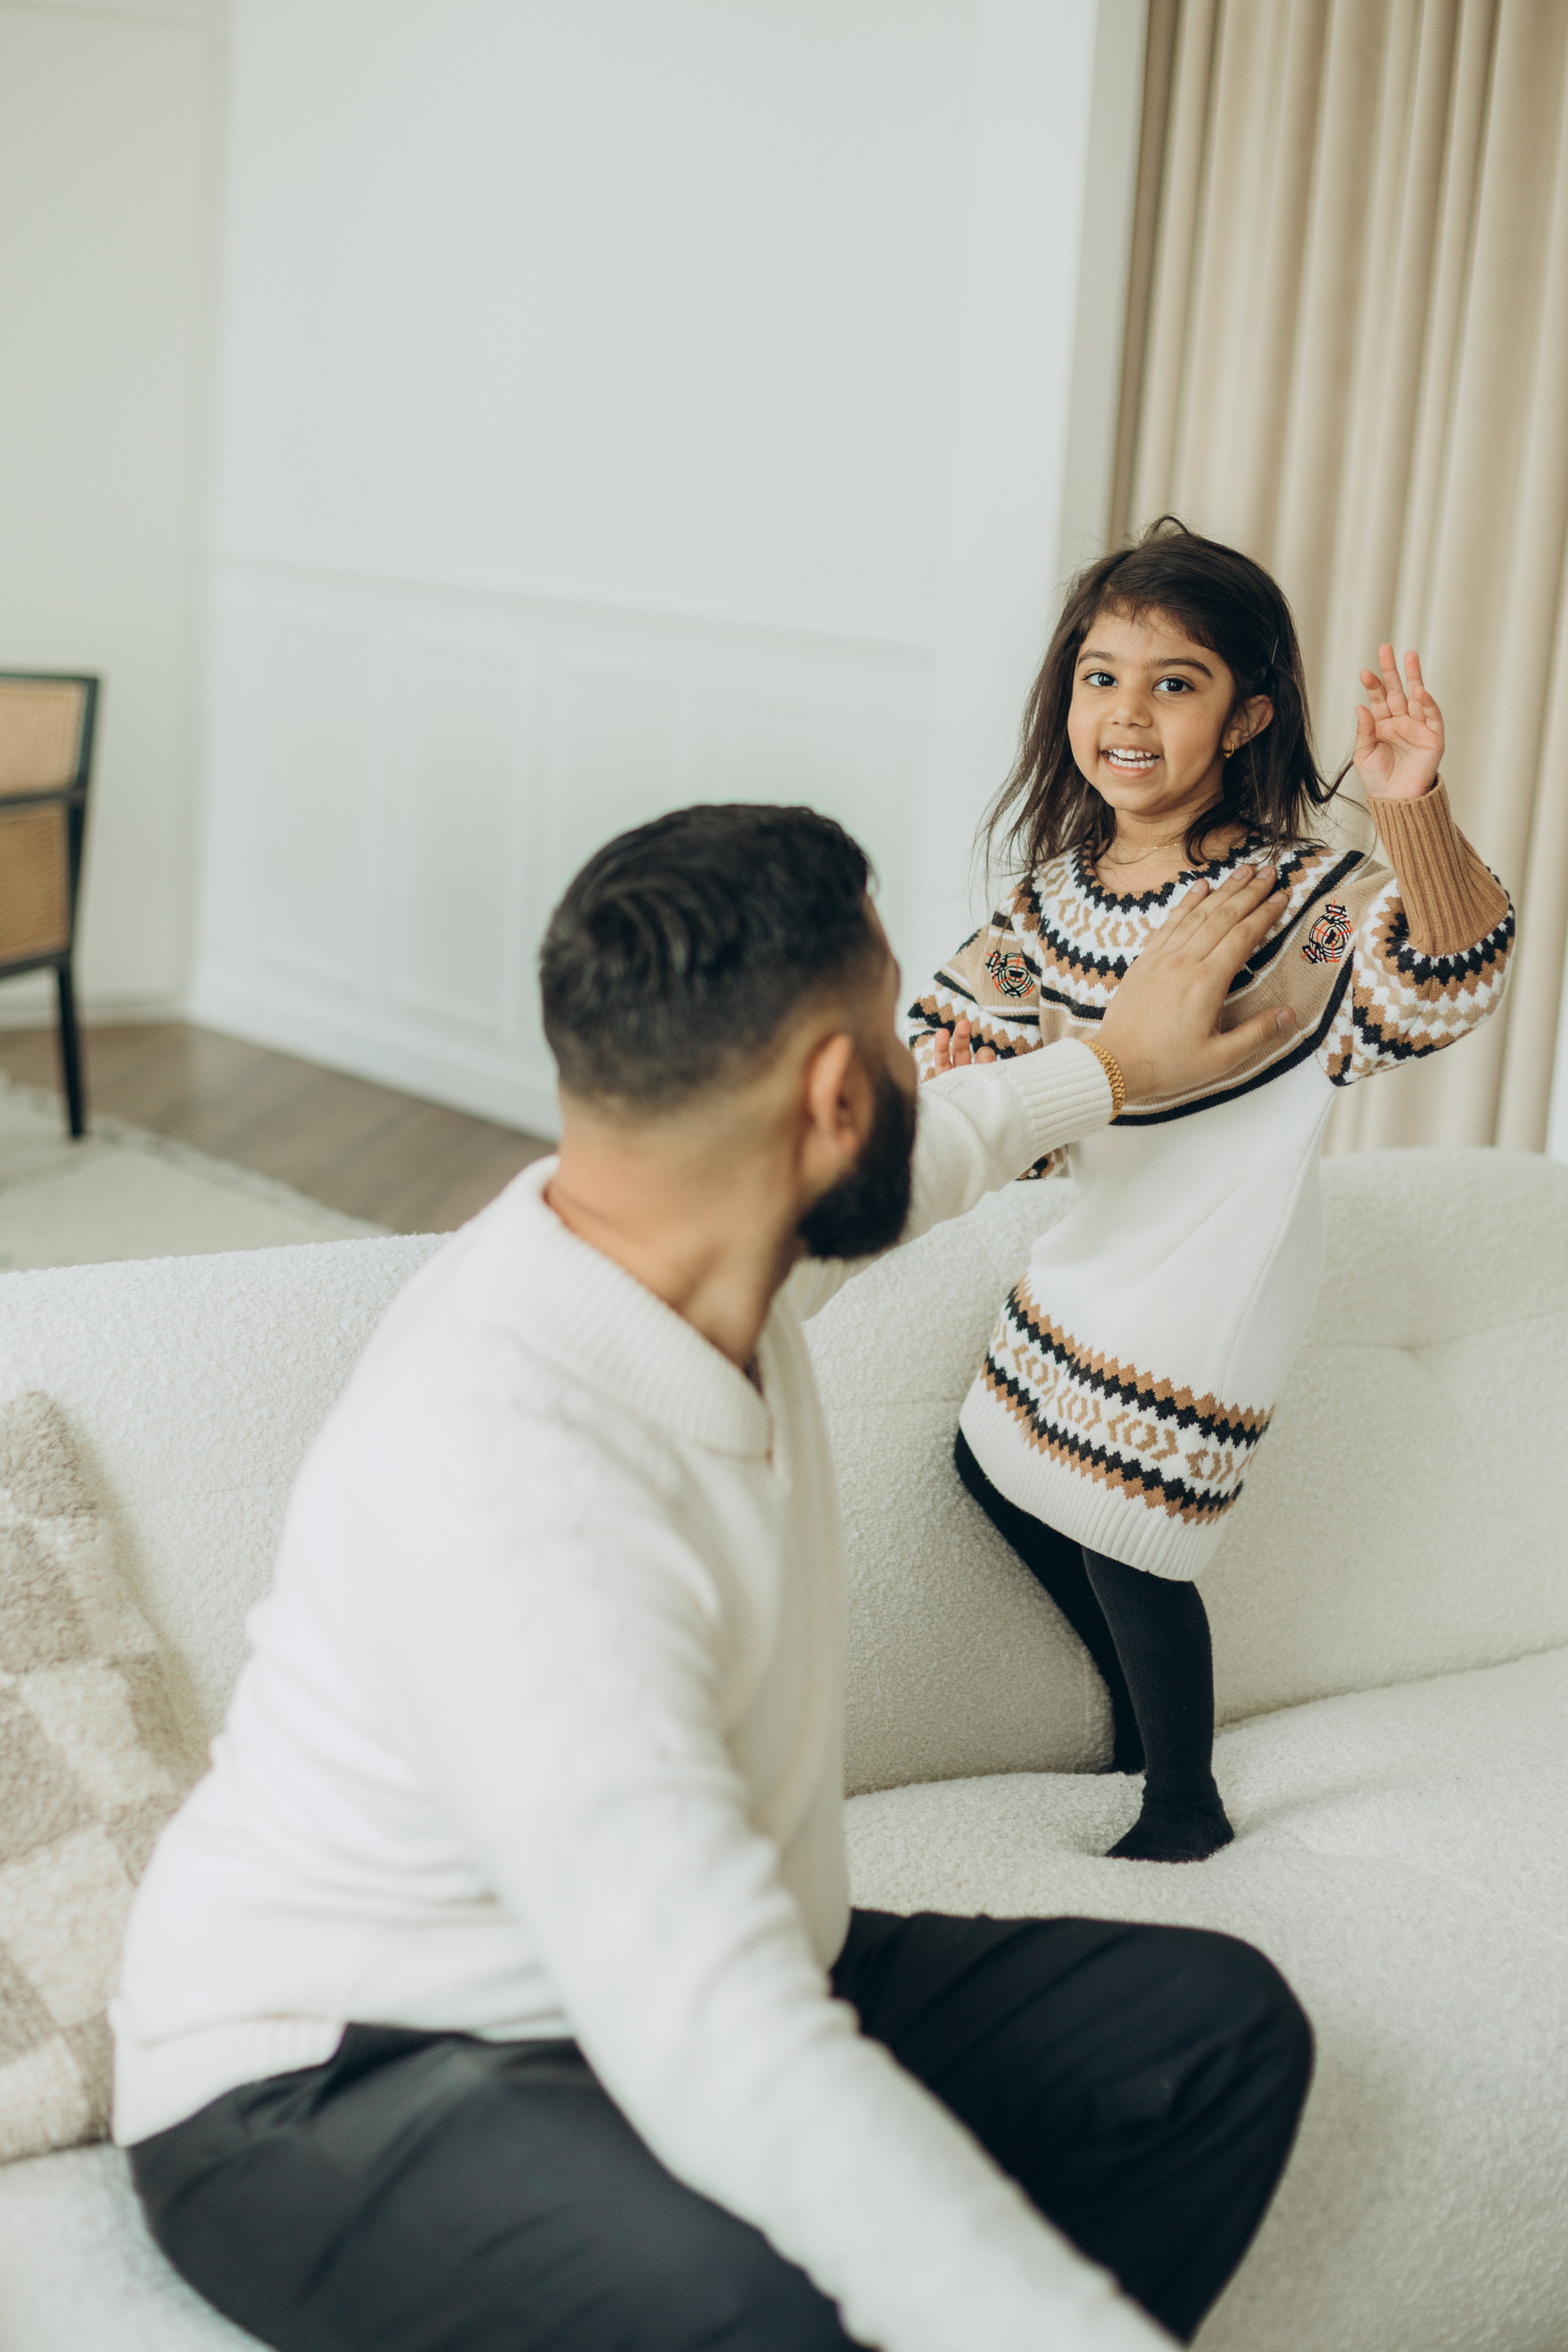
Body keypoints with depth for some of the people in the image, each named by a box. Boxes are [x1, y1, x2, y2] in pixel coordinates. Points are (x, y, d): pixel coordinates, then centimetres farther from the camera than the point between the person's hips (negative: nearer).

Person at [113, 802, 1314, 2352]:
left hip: (682, 1979, 10)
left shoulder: (700, 1238, -4)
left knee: (1215, 2023, -4)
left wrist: (1110, 1064, 39)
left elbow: (921, 1154, 24)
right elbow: (727, 2069, -42)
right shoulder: (508, 1483, -34)